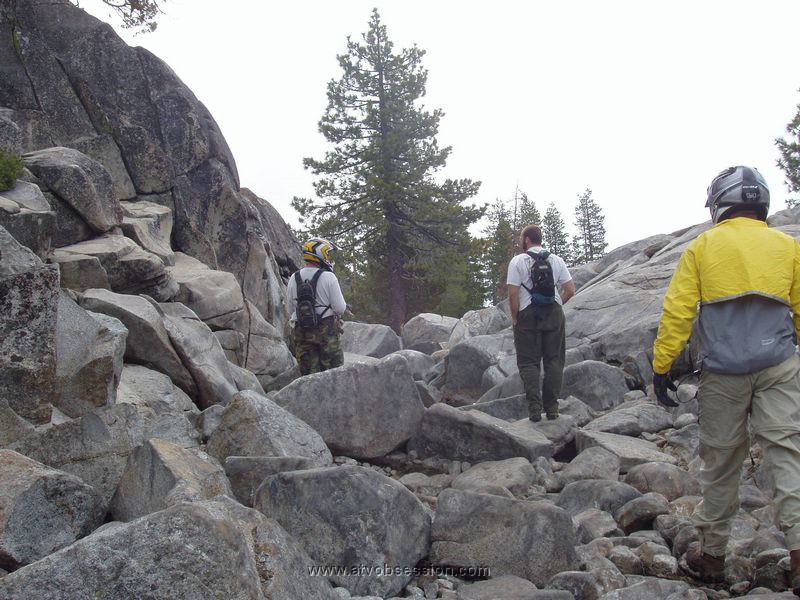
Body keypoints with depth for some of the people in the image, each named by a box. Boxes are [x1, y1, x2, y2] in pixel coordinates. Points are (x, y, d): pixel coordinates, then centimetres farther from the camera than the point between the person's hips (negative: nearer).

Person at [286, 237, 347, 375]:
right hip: (327, 331, -4)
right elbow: (340, 308, -10)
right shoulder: (328, 277, -10)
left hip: (301, 332, 4)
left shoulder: (293, 279, 5)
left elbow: (290, 309, 9)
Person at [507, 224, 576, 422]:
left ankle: (534, 408, -3)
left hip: (528, 316, -3)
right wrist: (555, 304, 14)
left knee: (529, 362, 3)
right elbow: (570, 290, 2)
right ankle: (552, 407, 10)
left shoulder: (518, 261, -6)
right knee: (553, 361, 9)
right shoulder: (556, 260, 6)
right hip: (554, 315, 3)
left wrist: (515, 317, 0)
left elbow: (513, 294, -12)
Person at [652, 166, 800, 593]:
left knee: (720, 462, 8)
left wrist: (661, 366, 0)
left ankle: (712, 554, 19)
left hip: (722, 373, -1)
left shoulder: (702, 247, 3)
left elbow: (676, 312, -3)